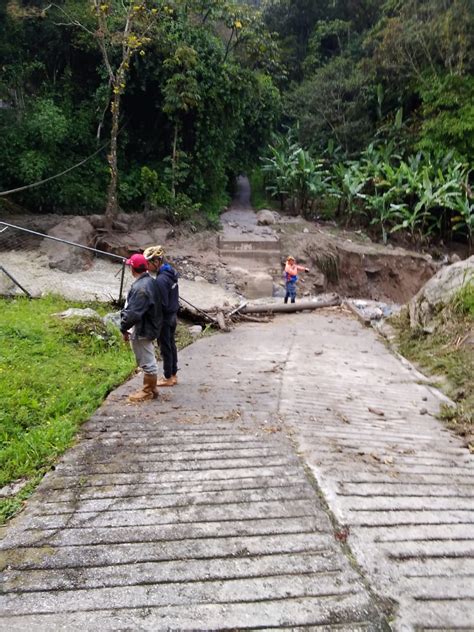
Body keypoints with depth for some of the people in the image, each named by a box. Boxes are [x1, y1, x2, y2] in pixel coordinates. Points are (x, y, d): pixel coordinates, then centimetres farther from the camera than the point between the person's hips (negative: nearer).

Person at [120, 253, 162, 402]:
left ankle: (148, 392, 15)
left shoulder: (140, 287, -27)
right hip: (147, 327, 10)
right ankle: (150, 388, 31)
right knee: (148, 360, 19)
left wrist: (124, 328, -13)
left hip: (141, 330, -10)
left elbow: (133, 312, -27)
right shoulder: (150, 281, 5)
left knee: (147, 362, 3)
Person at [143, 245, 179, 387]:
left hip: (165, 317, -9)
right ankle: (173, 375, 30)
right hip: (173, 315, 9)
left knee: (165, 348, 6)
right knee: (171, 345, 18)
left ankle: (168, 378, 19)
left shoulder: (161, 280, -26)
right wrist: (175, 313, 15)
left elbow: (162, 304, -23)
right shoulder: (171, 272, 2)